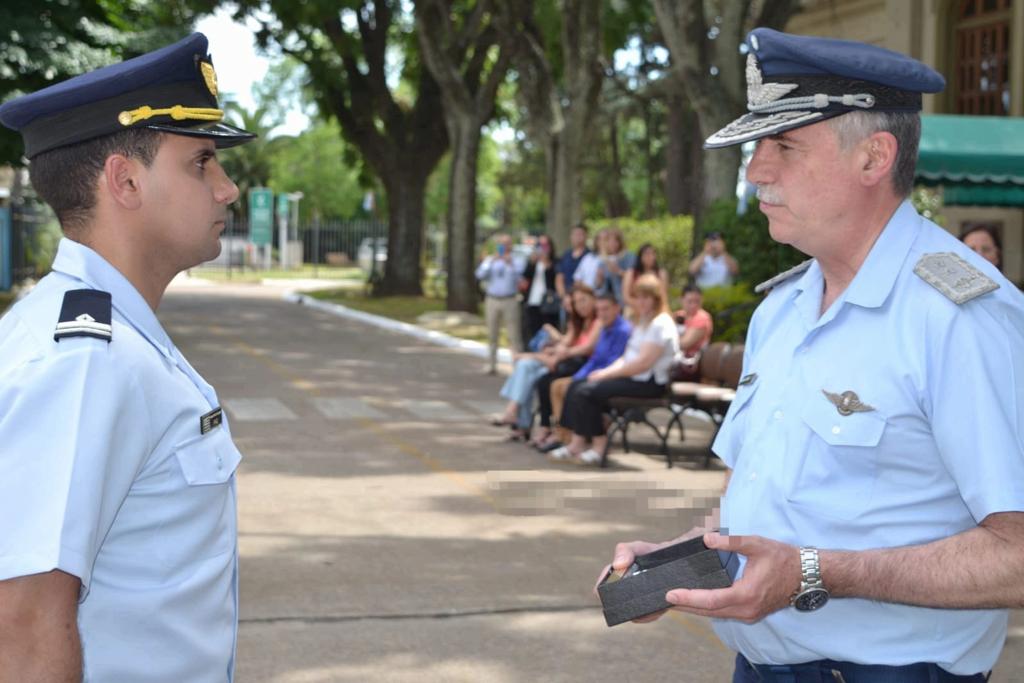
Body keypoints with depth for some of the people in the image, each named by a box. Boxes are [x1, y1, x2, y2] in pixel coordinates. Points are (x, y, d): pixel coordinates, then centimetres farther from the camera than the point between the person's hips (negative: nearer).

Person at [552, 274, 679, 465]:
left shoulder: (661, 324, -14)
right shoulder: (643, 322, 19)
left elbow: (643, 363, -21)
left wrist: (608, 373, -16)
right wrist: (607, 371, -2)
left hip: (649, 383, -10)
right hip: (631, 377, 10)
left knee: (586, 391, -20)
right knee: (576, 386, 2)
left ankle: (600, 445, -10)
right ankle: (577, 442, -4)